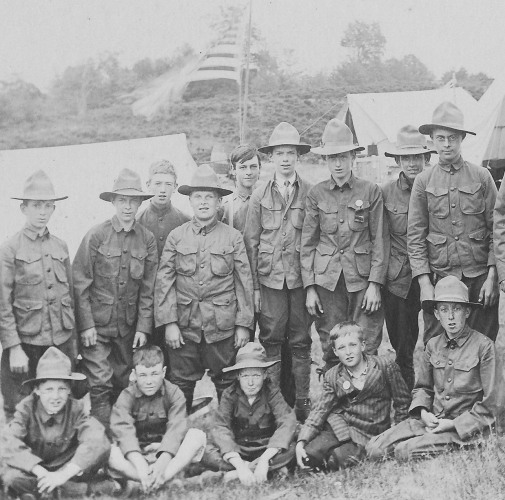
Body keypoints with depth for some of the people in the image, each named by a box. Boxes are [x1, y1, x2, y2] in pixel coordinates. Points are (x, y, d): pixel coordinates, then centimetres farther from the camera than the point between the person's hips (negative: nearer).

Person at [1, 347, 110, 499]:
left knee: (101, 449, -25)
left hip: (66, 467, 1)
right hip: (33, 469, -1)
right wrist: (41, 473, -41)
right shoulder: (26, 409, -16)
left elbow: (98, 441, -31)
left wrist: (65, 474, -40)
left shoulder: (76, 409, -15)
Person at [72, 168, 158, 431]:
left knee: (124, 384, 11)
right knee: (100, 385, -8)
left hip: (128, 327, 3)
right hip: (97, 325, -3)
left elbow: (148, 288, 4)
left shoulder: (147, 239, 1)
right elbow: (80, 283, -6)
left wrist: (143, 327, 0)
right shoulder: (96, 236, -8)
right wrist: (86, 325, -10)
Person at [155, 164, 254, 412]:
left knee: (226, 385, 7)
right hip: (184, 325, 1)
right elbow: (164, 281, 2)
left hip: (222, 326, 0)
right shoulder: (176, 236, 4)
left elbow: (244, 282, 4)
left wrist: (244, 324, 0)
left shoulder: (233, 237, 3)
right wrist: (169, 322, -6)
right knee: (181, 384, 6)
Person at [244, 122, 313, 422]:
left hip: (302, 278, 0)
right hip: (270, 278, 1)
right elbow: (251, 242, 6)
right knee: (271, 342, 2)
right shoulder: (260, 196, 7)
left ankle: (302, 403, 15)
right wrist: (254, 286, 2)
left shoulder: (311, 194, 3)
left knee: (301, 343, 5)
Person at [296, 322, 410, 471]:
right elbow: (321, 410, -3)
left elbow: (402, 402, 3)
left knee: (336, 461, -27)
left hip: (369, 435, -3)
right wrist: (301, 441, -16)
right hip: (339, 428, 3)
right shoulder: (332, 376, 3)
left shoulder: (386, 366, -6)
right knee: (308, 455, -21)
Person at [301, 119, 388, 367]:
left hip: (362, 280, -1)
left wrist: (374, 284, -5)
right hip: (326, 280, 1)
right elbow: (308, 243, 7)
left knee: (366, 351, -3)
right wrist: (310, 288, 1)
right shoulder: (316, 194, 6)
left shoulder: (370, 191, 2)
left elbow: (380, 240, 3)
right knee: (331, 350, 3)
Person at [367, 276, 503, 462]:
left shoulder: (484, 346, -8)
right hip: (432, 420, 5)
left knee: (405, 451, -26)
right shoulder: (433, 345, 8)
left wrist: (454, 424, -12)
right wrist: (423, 412, -2)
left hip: (467, 426, -5)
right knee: (374, 449, -13)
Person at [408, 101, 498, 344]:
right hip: (439, 276, 0)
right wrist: (425, 283, -5)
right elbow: (415, 236, 2)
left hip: (479, 277, 0)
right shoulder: (423, 181, 4)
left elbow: (496, 230, 3)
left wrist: (491, 276, -5)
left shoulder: (482, 176, 3)